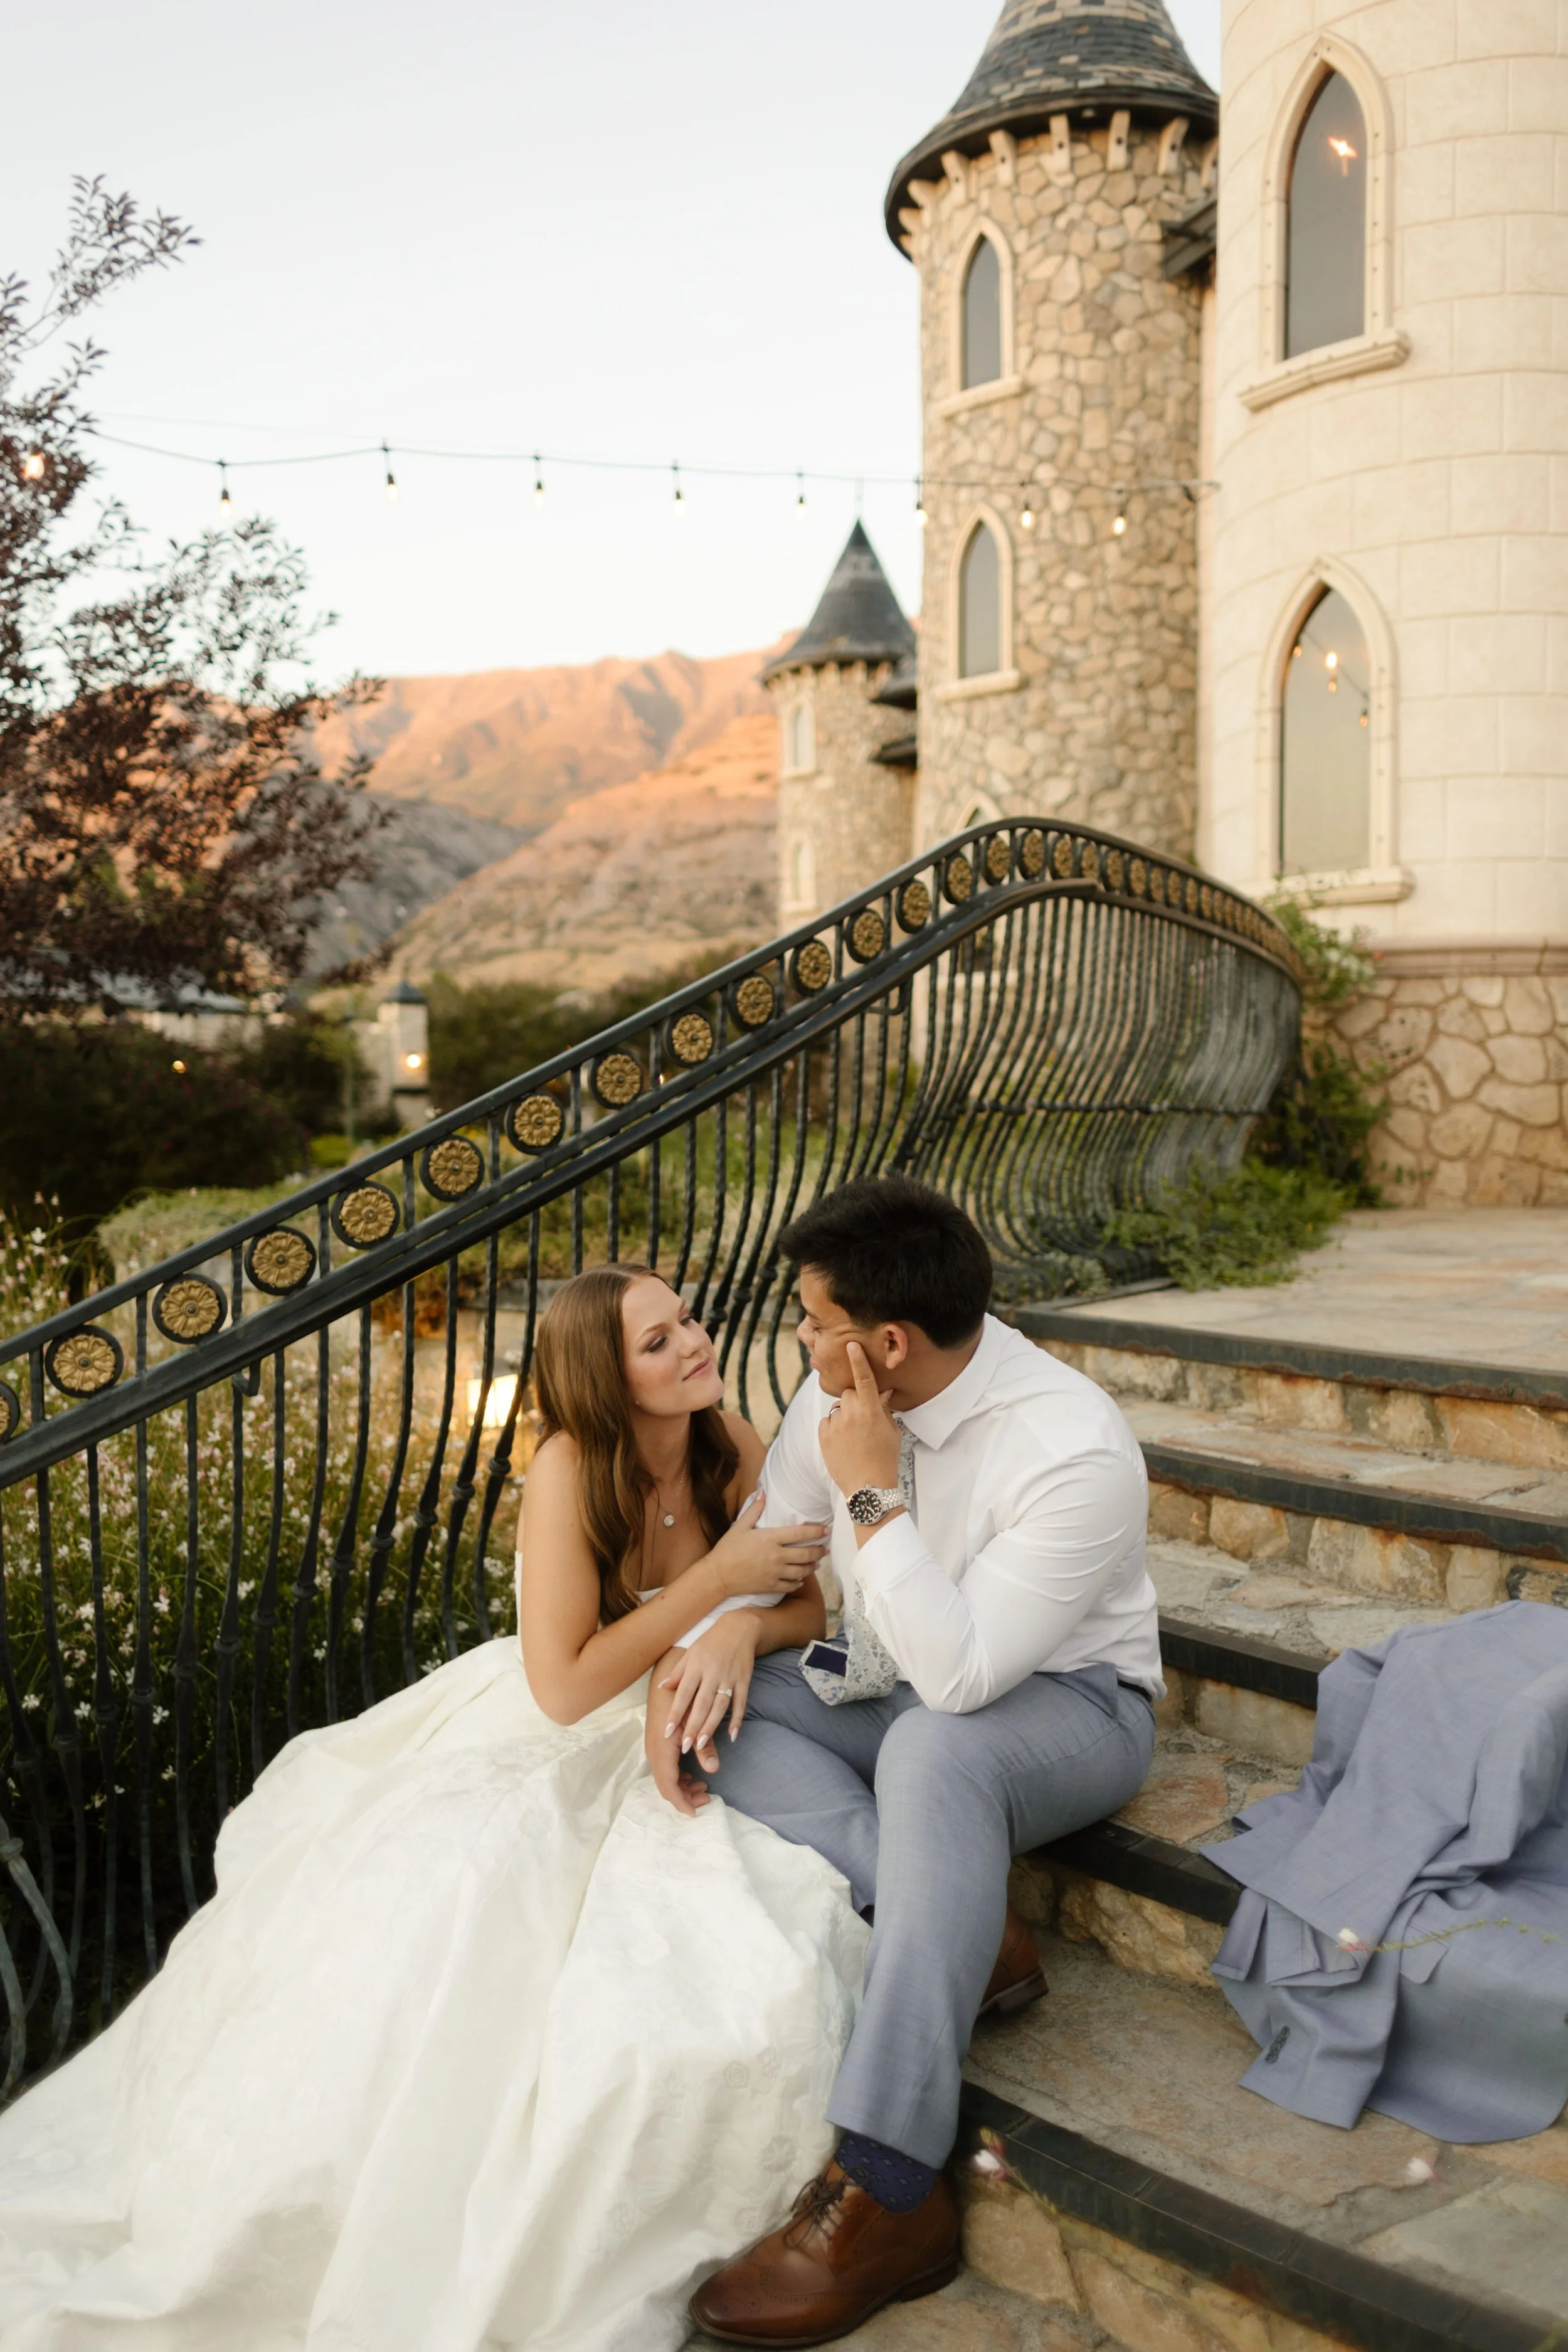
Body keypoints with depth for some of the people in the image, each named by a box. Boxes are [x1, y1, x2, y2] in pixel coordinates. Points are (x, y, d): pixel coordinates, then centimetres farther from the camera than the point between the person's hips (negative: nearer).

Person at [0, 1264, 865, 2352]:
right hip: (542, 1748, -3)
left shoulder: (734, 1447, -7)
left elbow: (806, 1606, 1)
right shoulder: (571, 1469, -20)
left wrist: (739, 1632, -21)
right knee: (434, 1928, -29)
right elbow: (564, 1686, -21)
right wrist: (714, 1578, -22)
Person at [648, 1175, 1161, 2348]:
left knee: (929, 1747, -40)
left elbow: (959, 1674, -33)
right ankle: (976, 1923, -20)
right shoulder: (844, 1390, -10)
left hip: (1065, 1709, -7)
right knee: (711, 1710, -16)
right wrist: (723, 1641, -16)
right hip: (892, 1691, 7)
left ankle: (886, 2196, -37)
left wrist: (872, 1495, -31)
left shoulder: (1078, 1452, -29)